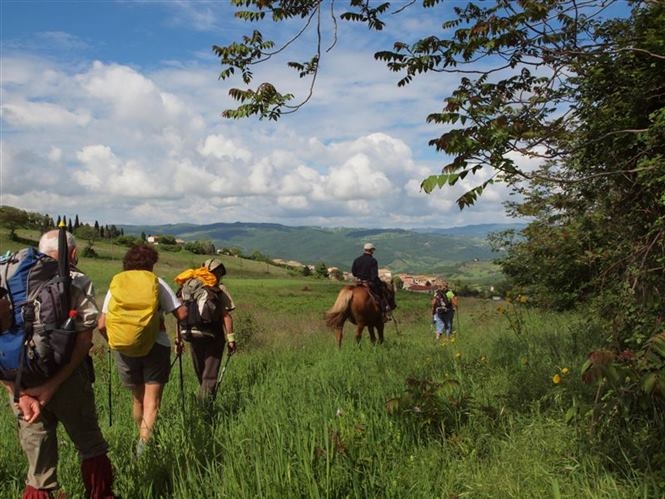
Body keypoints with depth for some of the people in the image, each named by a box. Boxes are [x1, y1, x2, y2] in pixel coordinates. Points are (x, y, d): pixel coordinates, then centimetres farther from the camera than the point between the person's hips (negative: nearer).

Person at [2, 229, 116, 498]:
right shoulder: (78, 282, -2)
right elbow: (84, 340, -14)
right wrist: (53, 385, -16)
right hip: (67, 381, -3)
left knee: (39, 465, 15)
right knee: (91, 448, 18)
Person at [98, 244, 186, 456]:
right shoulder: (157, 283, -1)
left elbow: (102, 325, 0)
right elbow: (181, 314, -5)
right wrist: (183, 303, 17)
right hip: (155, 346, -3)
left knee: (137, 399, 21)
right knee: (152, 401, -2)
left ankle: (142, 439, 34)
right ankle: (145, 442, -19)